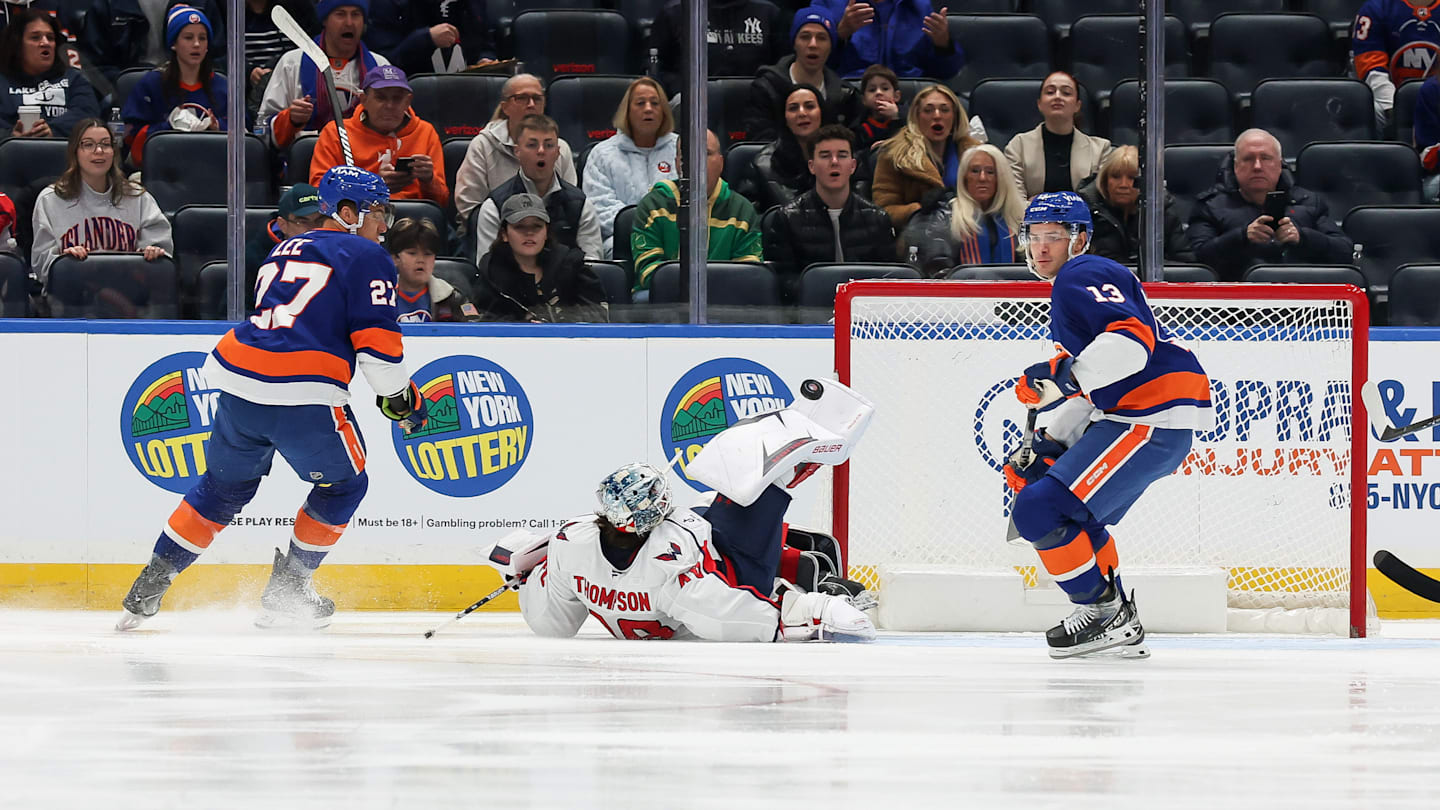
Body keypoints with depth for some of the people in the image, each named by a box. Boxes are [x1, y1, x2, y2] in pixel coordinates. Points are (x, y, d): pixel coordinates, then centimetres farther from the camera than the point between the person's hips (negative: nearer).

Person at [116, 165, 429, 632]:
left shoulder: (282, 254, 27)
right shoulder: (366, 258, 3)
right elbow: (376, 340, -4)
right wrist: (400, 398, 8)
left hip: (237, 376, 7)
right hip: (303, 394, -7)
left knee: (225, 484, 24)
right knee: (343, 484, 18)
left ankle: (147, 592, 19)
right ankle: (285, 595, 19)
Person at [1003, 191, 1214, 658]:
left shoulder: (1081, 277, -8)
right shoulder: (1067, 288, 26)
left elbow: (1133, 339, -26)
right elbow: (1092, 386, 31)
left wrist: (1066, 374, -32)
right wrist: (1051, 440, 21)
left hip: (1157, 421, -11)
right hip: (1125, 415, 11)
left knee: (1041, 509, -16)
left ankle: (1106, 615, -8)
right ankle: (1121, 626, 26)